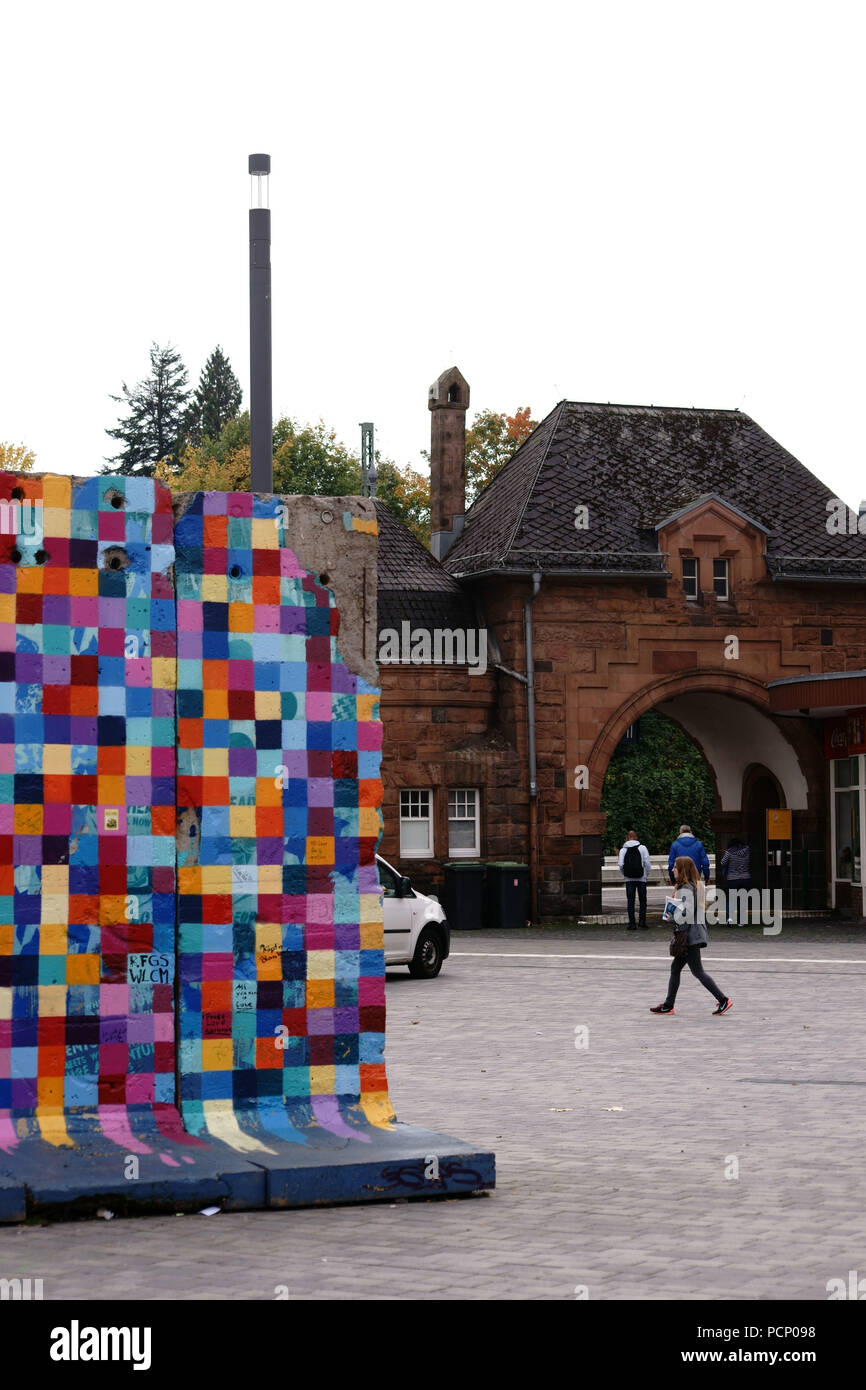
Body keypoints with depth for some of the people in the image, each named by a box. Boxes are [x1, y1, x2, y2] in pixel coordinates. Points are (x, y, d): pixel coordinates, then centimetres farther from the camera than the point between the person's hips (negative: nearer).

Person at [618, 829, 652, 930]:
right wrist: (647, 874, 8)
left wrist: (624, 874, 9)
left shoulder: (623, 850, -1)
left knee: (630, 902, 5)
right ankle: (642, 920, 0)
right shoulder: (642, 848, -3)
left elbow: (621, 865, -8)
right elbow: (647, 863, -6)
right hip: (641, 879, -1)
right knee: (642, 901, 10)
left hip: (629, 880, 1)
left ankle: (632, 923, 2)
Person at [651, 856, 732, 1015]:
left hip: (690, 935, -10)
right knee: (675, 968, 14)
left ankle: (723, 1000, -6)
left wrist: (674, 919, -7)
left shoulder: (685, 889, -17)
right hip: (696, 932, 10)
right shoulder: (697, 886, 12)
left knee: (698, 971, -5)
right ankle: (668, 1005, 17)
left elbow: (686, 912, -24)